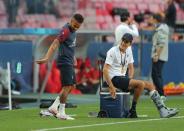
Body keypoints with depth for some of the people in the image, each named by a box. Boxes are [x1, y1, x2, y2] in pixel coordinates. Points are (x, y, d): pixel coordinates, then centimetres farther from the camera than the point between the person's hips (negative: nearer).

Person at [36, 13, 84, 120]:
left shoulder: (73, 30, 10)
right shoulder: (65, 31, -18)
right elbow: (55, 44, -27)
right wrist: (46, 58, -37)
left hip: (69, 62, 9)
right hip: (64, 62, -9)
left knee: (72, 85, 12)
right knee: (67, 86, -8)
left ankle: (54, 107, 15)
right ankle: (61, 113, -1)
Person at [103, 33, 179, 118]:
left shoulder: (128, 52, 12)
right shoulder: (113, 51, -11)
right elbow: (105, 70, -16)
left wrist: (130, 80, 3)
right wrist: (111, 86, -23)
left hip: (123, 78, 8)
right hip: (114, 78, -8)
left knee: (150, 85, -2)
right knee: (141, 84, -27)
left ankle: (163, 110, -8)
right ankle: (132, 110, -17)